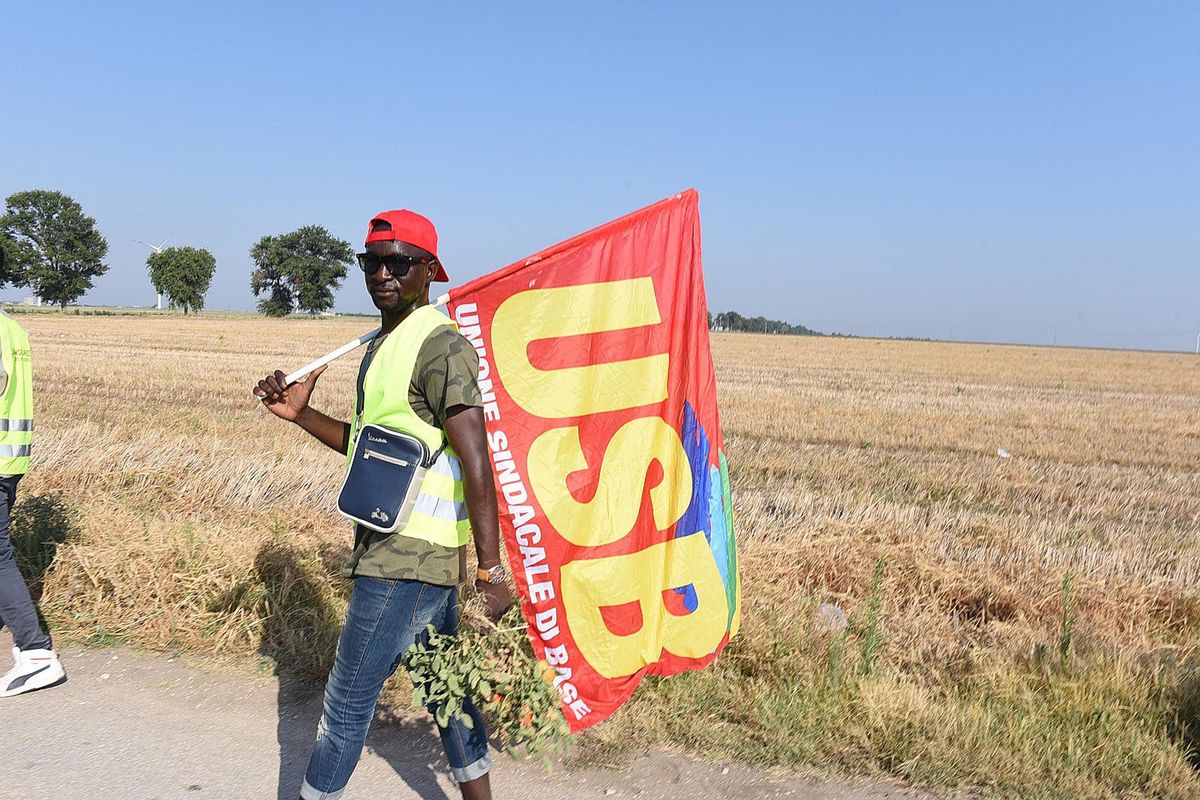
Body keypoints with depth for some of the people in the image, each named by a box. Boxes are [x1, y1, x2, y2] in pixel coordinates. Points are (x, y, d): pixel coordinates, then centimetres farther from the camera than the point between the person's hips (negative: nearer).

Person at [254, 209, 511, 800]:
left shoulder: (440, 348, -17)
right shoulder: (382, 345, 14)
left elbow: (477, 464, -22)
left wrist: (491, 569, -24)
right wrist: (300, 415, 8)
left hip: (406, 555, -10)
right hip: (409, 548, 10)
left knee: (349, 696, 2)